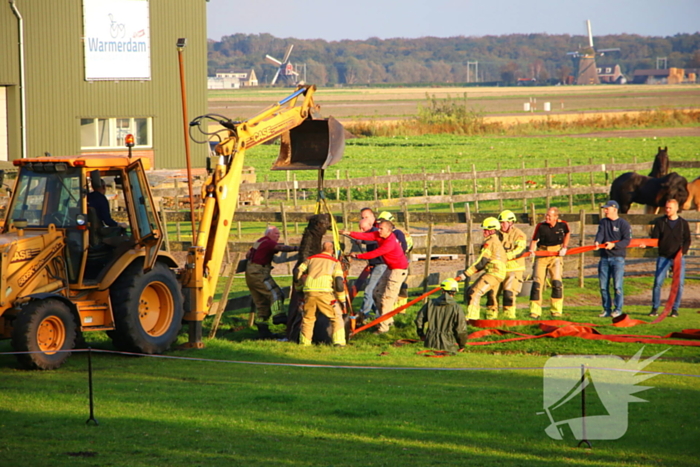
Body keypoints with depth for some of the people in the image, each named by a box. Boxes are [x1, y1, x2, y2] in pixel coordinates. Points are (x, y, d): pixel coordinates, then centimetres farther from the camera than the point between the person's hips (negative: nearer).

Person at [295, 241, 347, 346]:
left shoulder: (311, 259, 23)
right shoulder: (335, 262, 15)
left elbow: (298, 273, 19)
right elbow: (338, 280, 4)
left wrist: (305, 281, 38)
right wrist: (341, 298, 12)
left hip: (309, 291, 3)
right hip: (324, 292, -3)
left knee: (307, 318, 21)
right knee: (336, 318, 8)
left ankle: (304, 342, 22)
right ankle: (339, 341, -1)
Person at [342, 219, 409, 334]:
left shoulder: (391, 243, -29)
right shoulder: (379, 235, -2)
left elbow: (375, 253, -29)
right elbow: (365, 236, -10)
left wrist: (357, 256, -24)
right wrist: (350, 233, -21)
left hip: (399, 270, -10)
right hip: (390, 268, 10)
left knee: (387, 297, -11)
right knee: (378, 293, 12)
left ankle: (384, 327, -7)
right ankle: (388, 320, 21)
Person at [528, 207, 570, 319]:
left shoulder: (562, 225, -7)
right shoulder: (541, 226, -9)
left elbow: (567, 234, 14)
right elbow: (534, 240, -3)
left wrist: (564, 247, 6)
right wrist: (531, 250, -21)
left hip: (555, 255, 0)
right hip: (541, 254, 0)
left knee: (556, 282, -10)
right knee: (537, 282, -4)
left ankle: (556, 311, 2)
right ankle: (535, 312, 3)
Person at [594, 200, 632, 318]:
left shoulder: (624, 224, -2)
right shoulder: (603, 222, 13)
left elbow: (627, 240, -10)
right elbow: (600, 233, -4)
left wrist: (614, 245, -24)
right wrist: (597, 242, -27)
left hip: (618, 258, -5)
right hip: (604, 258, 5)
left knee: (617, 286, -8)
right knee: (603, 286, 4)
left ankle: (618, 309, -1)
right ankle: (607, 310, 11)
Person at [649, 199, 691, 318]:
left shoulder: (683, 223, 6)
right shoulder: (660, 222, 5)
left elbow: (687, 240, 6)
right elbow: (655, 238, 2)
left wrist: (682, 251, -11)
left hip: (678, 258, 0)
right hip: (663, 257, 0)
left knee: (679, 283, -3)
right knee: (657, 282, -7)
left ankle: (675, 309, 8)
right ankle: (655, 308, 2)